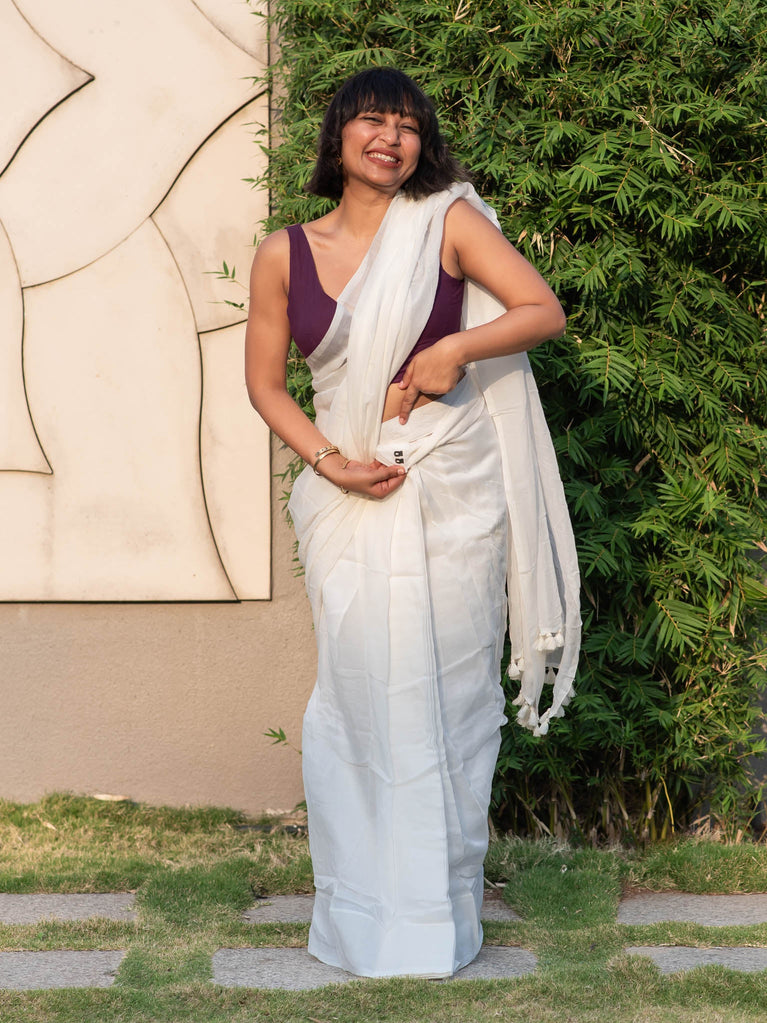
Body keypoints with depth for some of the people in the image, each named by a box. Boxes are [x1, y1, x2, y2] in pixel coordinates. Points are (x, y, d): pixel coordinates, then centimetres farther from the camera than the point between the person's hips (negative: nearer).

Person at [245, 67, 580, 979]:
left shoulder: (449, 222, -1)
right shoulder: (284, 254, 4)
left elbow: (546, 311, -4)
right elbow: (264, 383, 8)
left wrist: (453, 351, -17)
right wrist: (327, 460, -6)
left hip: (454, 490, -1)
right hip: (350, 496, 1)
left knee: (450, 690, 3)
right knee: (357, 691, 2)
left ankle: (443, 903, 16)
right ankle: (361, 911, 14)